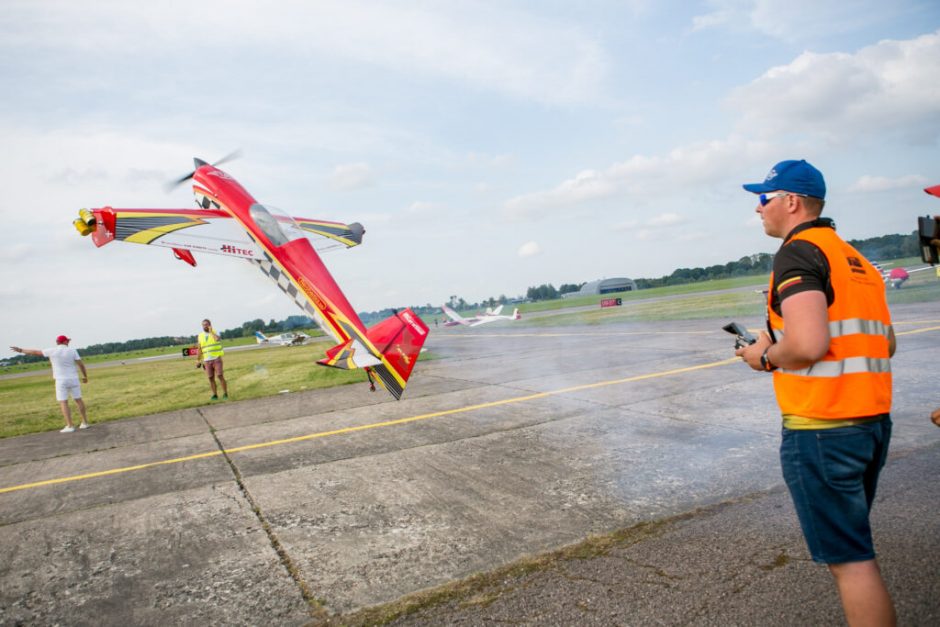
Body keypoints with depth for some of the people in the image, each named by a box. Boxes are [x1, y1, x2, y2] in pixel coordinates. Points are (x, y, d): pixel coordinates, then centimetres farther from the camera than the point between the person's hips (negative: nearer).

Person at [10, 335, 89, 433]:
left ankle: (70, 426, -9)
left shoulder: (52, 351, -3)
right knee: (78, 400, 10)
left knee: (63, 403, -2)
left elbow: (36, 352, 7)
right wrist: (85, 376, 6)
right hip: (73, 379, 2)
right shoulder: (72, 351, -1)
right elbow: (81, 364, -4)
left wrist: (21, 350, 21)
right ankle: (85, 422, 11)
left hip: (61, 381, -2)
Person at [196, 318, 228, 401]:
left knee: (220, 376, -10)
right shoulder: (200, 336, 9)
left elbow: (217, 339, -26)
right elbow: (199, 349, 14)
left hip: (216, 358, -4)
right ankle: (215, 395, 9)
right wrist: (198, 360, 10)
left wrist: (211, 331, -13)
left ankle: (225, 394, -4)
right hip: (207, 360, 4)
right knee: (211, 378, 2)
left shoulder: (215, 332, -1)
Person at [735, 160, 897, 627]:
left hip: (821, 430, -9)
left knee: (849, 560, 1)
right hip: (873, 422, 9)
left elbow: (808, 343, -26)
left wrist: (766, 356, -6)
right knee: (852, 547, 23)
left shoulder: (798, 252, -12)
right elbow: (885, 344, 20)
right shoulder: (856, 258, 15)